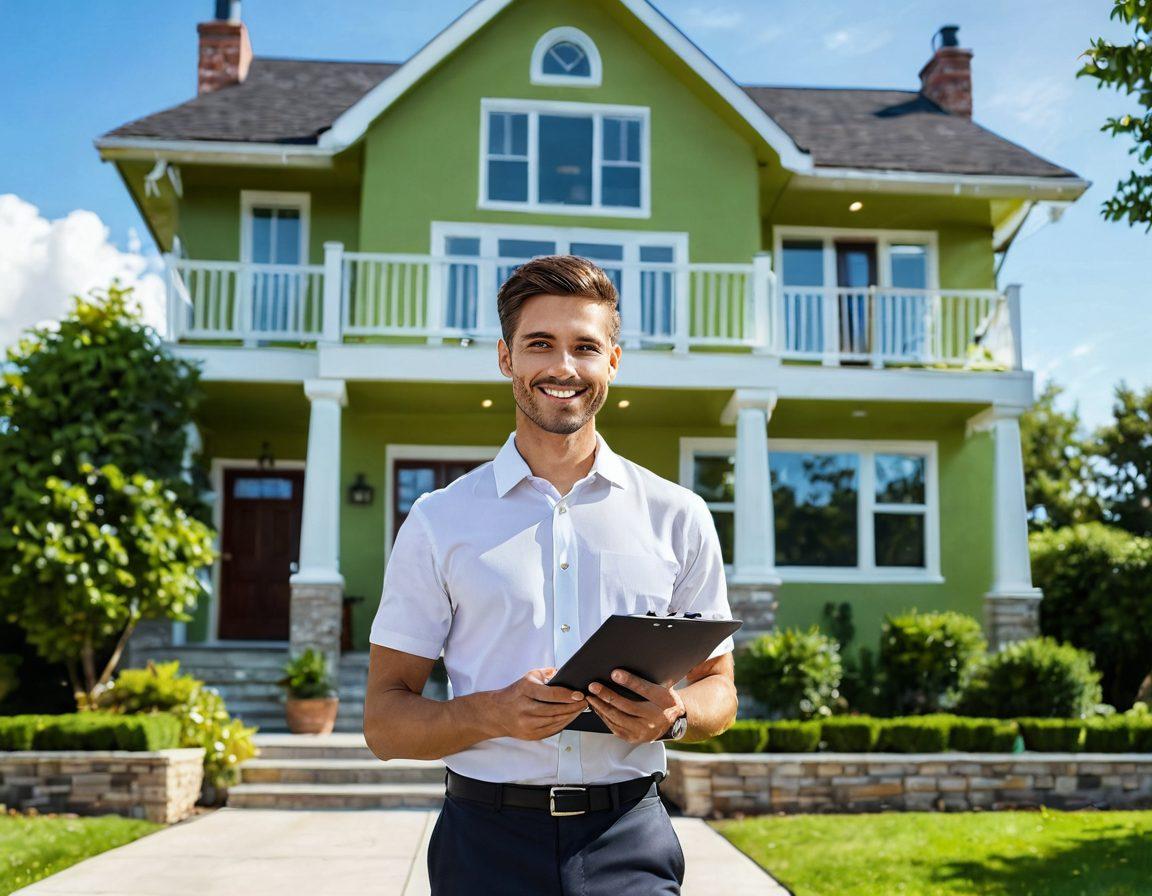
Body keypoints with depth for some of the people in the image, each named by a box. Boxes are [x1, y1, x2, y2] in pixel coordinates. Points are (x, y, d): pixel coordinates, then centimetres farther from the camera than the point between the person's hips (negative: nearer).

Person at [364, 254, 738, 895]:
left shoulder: (678, 517, 6)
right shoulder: (439, 522, 2)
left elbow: (719, 688, 12)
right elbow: (385, 722, 1)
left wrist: (675, 714, -11)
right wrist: (494, 714, -18)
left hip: (631, 841, 1)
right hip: (488, 842, 0)